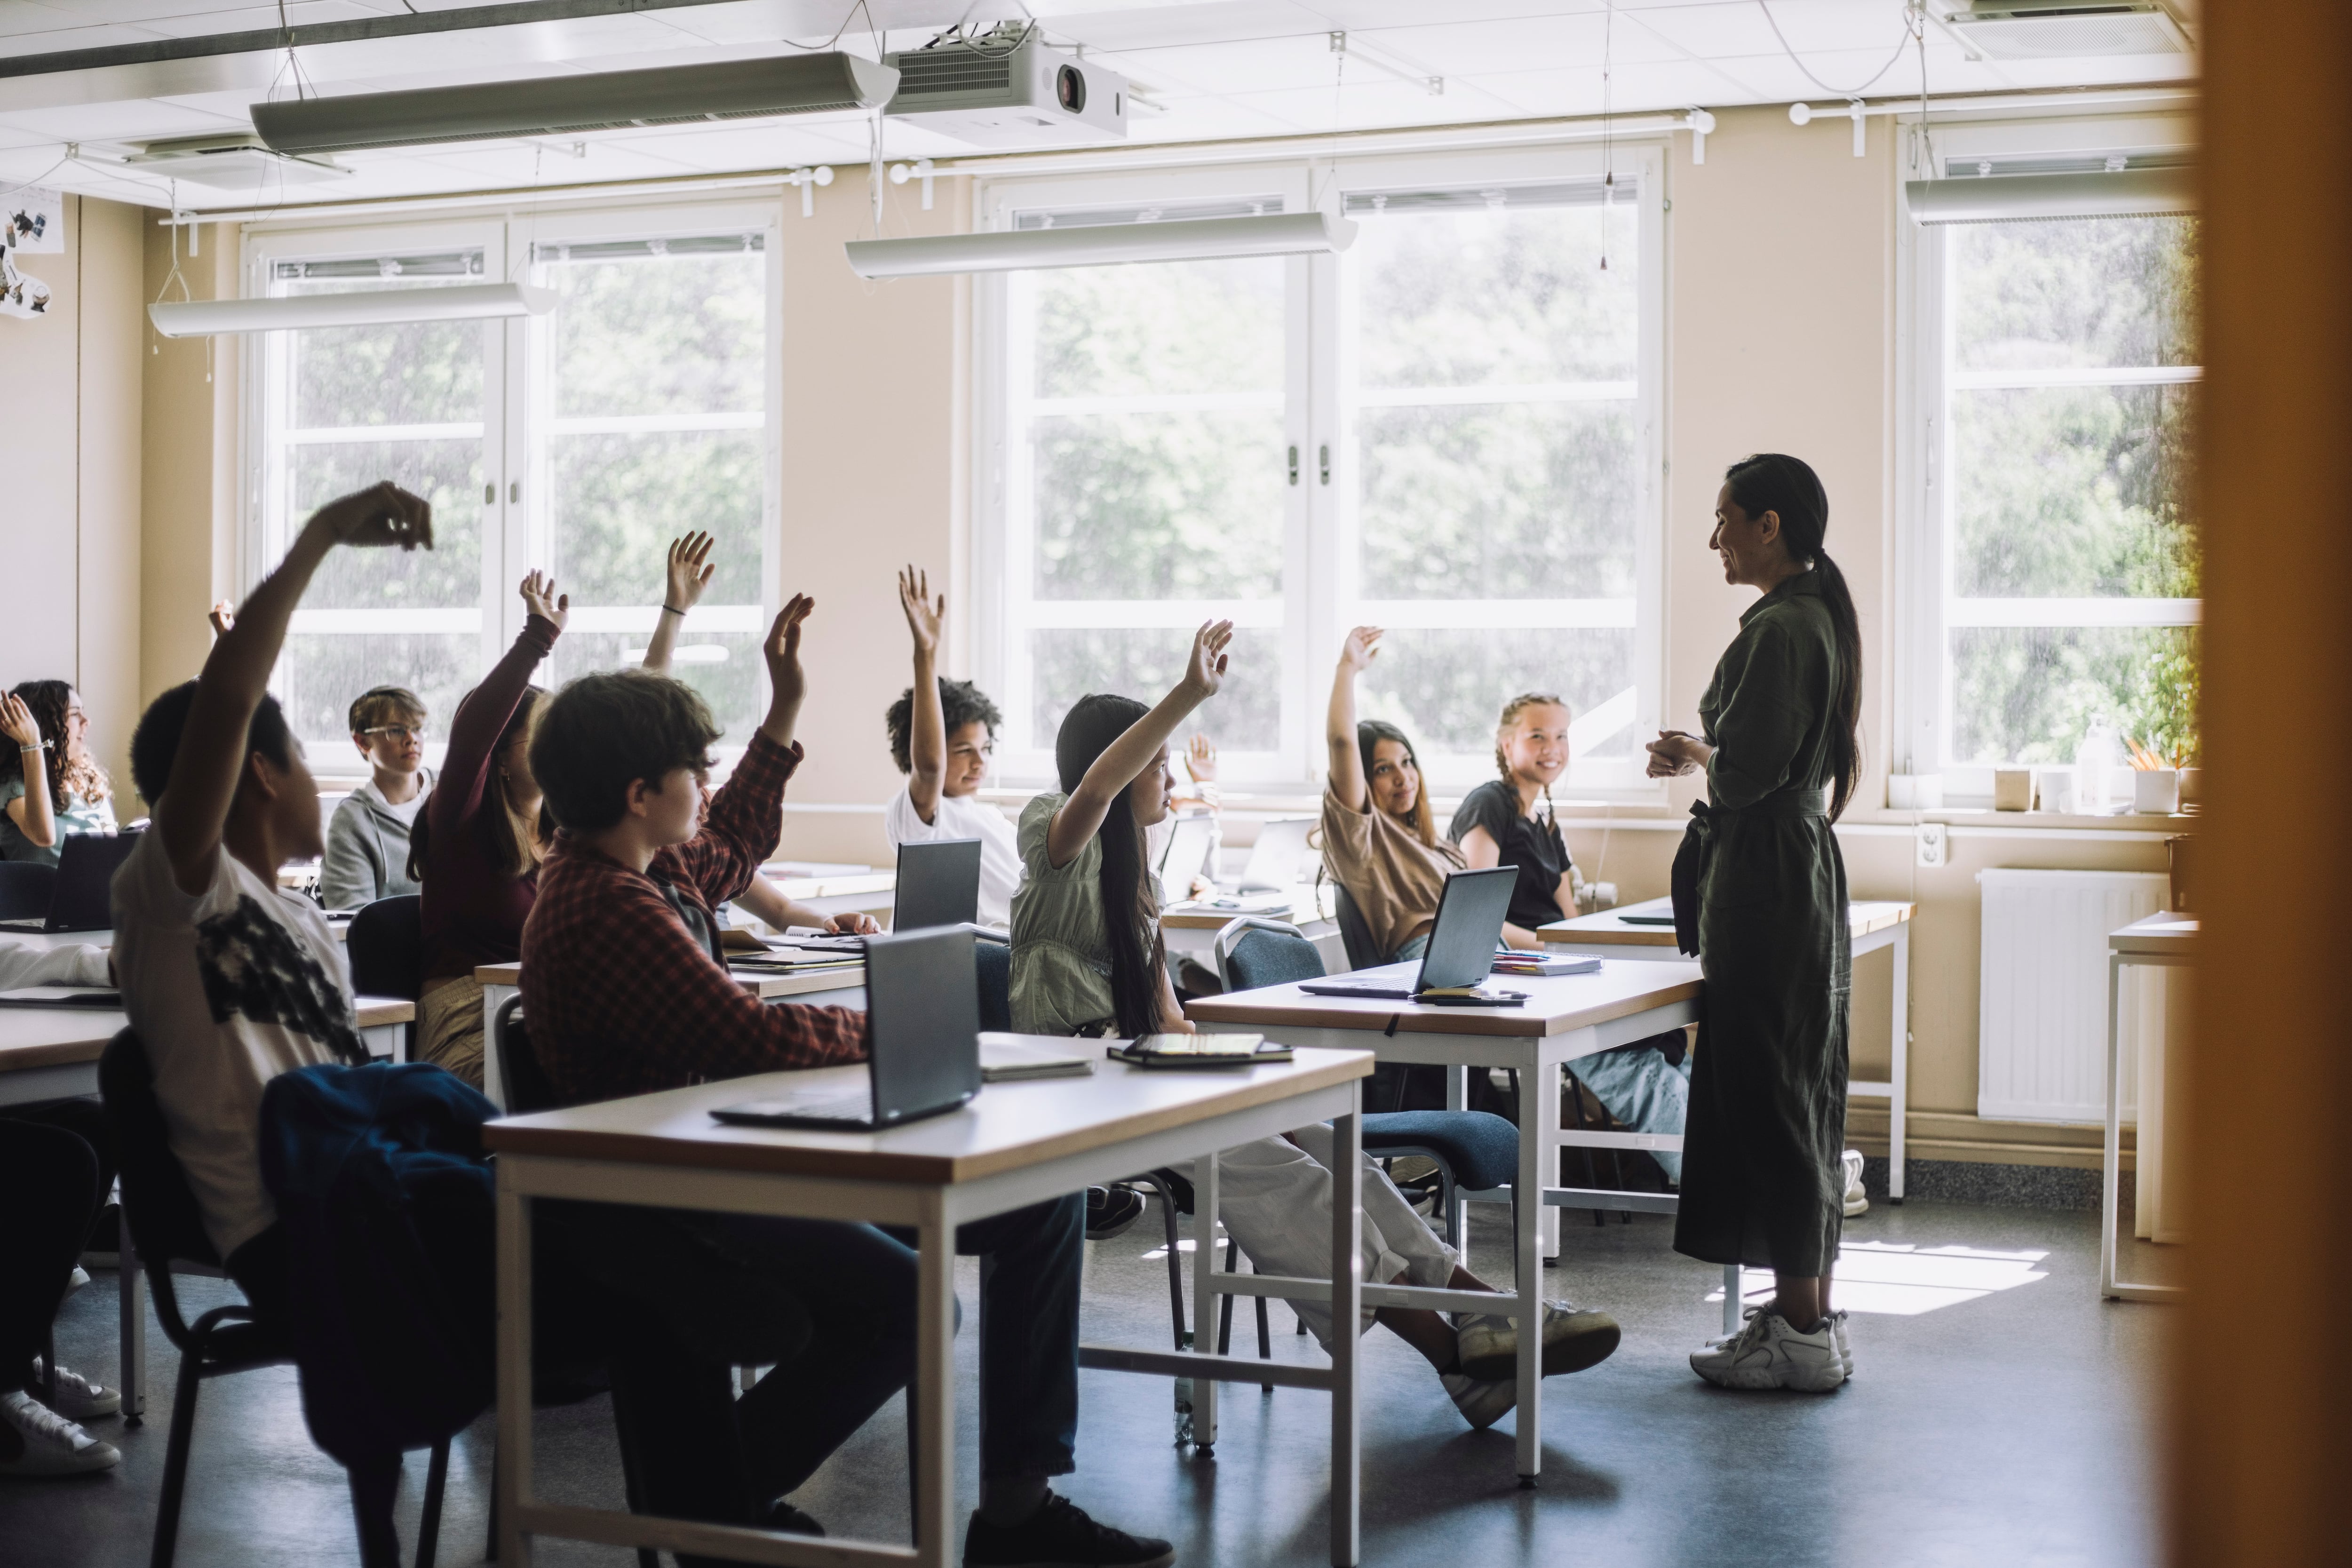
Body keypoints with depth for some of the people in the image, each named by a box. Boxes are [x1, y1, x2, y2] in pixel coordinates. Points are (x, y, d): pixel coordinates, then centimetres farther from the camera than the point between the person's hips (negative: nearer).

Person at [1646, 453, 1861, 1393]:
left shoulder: (1781, 628, -17)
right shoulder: (1819, 618, 15)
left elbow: (1747, 772, -21)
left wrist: (1693, 753, -2)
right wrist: (1705, 756, 15)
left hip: (1767, 886, -11)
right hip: (1804, 868, 11)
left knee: (1767, 1101, -5)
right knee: (1795, 1101, 14)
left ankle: (1800, 1334, 0)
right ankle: (1808, 1317, 20)